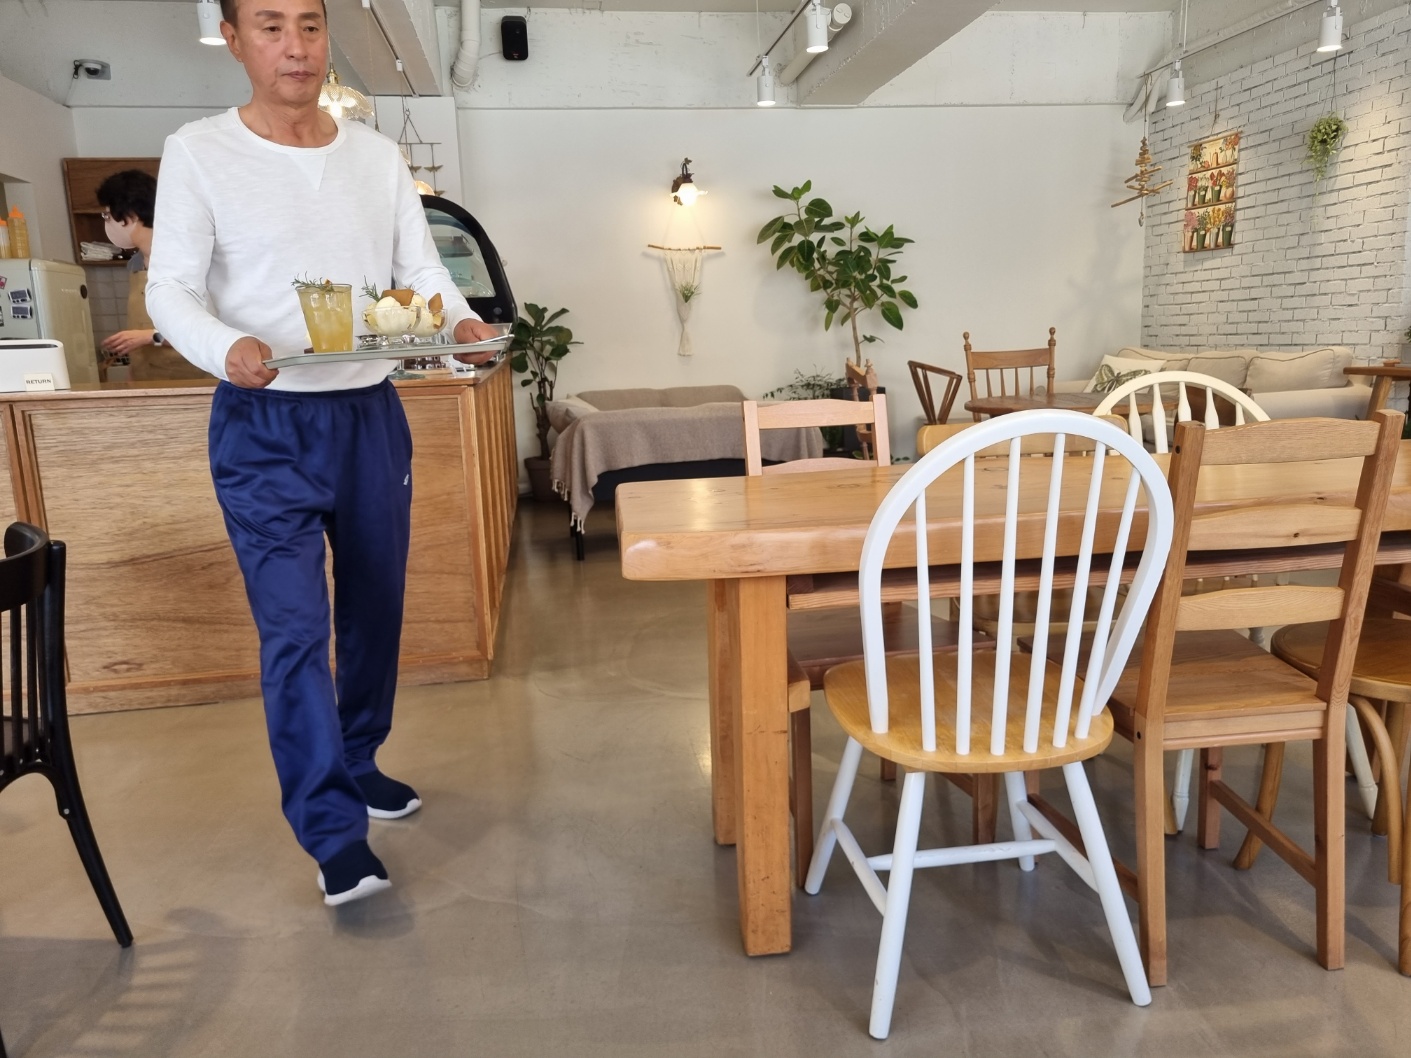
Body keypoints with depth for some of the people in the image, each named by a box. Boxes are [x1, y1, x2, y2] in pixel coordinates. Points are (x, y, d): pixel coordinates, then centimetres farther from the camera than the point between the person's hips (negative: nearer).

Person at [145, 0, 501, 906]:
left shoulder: (378, 156, 7)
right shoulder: (198, 152, -3)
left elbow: (423, 270, 3)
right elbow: (171, 289, -8)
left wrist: (463, 323, -19)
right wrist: (226, 347, -30)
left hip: (372, 414, 5)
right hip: (265, 426, -4)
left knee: (375, 609, 14)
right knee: (294, 627, -9)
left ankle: (357, 764, 35)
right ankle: (334, 833, 0)